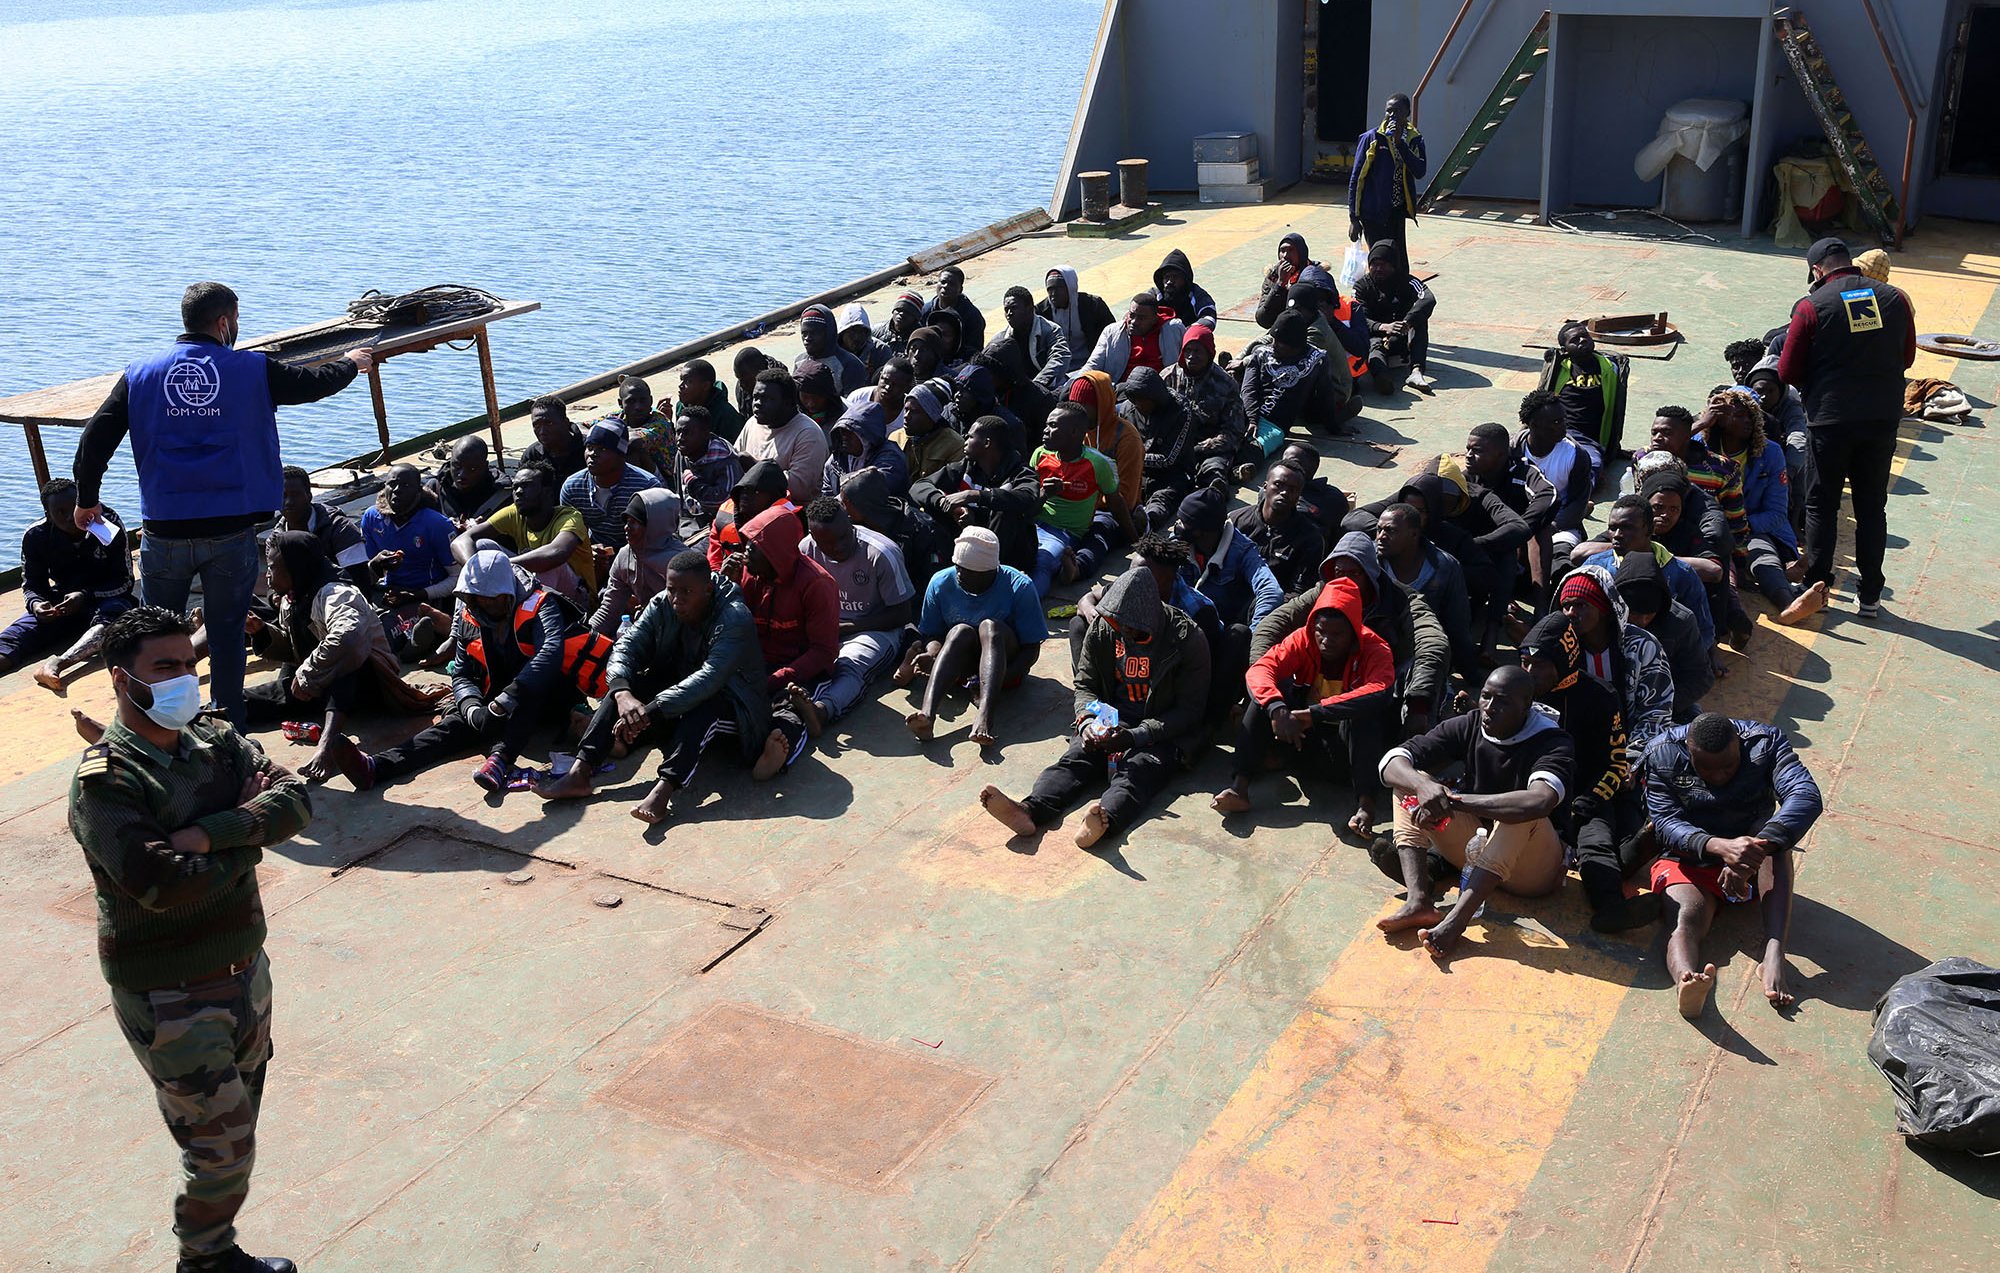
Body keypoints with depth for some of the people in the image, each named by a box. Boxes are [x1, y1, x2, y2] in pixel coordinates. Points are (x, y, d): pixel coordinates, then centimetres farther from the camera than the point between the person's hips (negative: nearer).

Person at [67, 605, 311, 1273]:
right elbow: (163, 885, -29)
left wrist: (208, 835, -25)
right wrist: (246, 843, -15)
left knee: (234, 1131, 20)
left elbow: (293, 800, -13)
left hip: (245, 968, 7)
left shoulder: (217, 743, 2)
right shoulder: (104, 779, -19)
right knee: (222, 1146, 1)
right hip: (170, 997, -7)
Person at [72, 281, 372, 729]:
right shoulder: (253, 369, -1)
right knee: (227, 636, 9)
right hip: (232, 532, -1)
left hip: (164, 532, 1)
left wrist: (86, 500, 20)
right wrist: (351, 363, 38)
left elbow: (95, 440, 5)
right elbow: (315, 382, 16)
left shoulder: (140, 374, 4)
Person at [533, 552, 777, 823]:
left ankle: (662, 791, -53)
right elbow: (626, 647, -13)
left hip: (733, 704, -6)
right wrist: (623, 694, -36)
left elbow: (709, 678, -37)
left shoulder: (735, 618, -25)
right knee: (624, 687, -17)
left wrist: (649, 712, -44)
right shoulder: (661, 606, -6)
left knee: (707, 705, -39)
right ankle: (580, 773, -27)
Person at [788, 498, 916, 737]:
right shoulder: (807, 550, -2)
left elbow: (901, 616, -9)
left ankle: (820, 710, -64)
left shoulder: (882, 553, -14)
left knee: (851, 667, -36)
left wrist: (846, 627, -14)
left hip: (875, 631, -5)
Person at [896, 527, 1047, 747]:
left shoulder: (1019, 587, -13)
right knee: (961, 631, -31)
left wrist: (1002, 678, -29)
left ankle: (984, 716, -54)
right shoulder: (941, 582, -6)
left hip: (1005, 665, -1)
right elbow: (931, 635, 1)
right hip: (959, 669, 2)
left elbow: (1032, 649, -12)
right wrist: (930, 655, -24)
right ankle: (927, 713, -53)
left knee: (990, 627, -32)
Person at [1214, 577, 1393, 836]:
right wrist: (1276, 708, -41)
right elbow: (1259, 670, -20)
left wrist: (1315, 713, -43)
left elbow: (1380, 692, -36)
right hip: (1308, 740, 3)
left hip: (1355, 741, -3)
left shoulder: (1375, 650, -14)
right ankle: (1239, 787, -27)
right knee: (1268, 693, -18)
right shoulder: (1304, 639, -6)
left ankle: (1365, 804, -43)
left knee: (1364, 711, -33)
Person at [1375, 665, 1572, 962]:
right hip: (1475, 850, 5)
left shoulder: (1553, 744, -19)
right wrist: (1422, 786, -37)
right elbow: (1392, 761, -13)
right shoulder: (1469, 727, -5)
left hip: (1530, 870, -5)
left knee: (1522, 811, -35)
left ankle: (1454, 923, -42)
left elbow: (1540, 800, -41)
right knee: (1412, 783, -12)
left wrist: (1454, 800, -39)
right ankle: (1418, 902, -30)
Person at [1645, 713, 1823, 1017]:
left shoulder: (1764, 742, -14)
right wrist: (1720, 847, -42)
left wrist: (1755, 852, -46)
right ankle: (1687, 985, -66)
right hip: (1689, 858, -1)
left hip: (1753, 866, 2)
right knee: (1687, 919, -33)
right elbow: (1665, 823, -20)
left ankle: (1773, 957, -43)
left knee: (1772, 836, -33)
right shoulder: (1663, 755, -13)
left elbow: (1808, 796, -29)